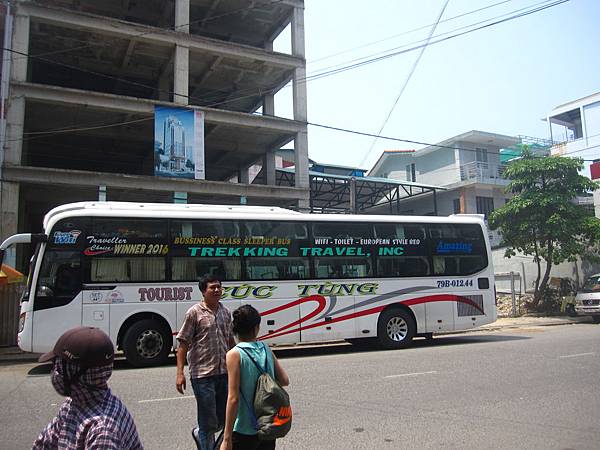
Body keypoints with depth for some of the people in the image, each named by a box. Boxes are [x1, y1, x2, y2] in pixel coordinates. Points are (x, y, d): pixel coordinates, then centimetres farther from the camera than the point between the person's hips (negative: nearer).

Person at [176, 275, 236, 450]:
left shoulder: (225, 312, 9)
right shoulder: (195, 313, -8)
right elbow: (183, 344, -7)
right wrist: (180, 373, -13)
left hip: (224, 373, 6)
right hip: (203, 375, -6)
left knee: (224, 419, 14)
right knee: (209, 422, 2)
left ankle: (199, 433, 43)